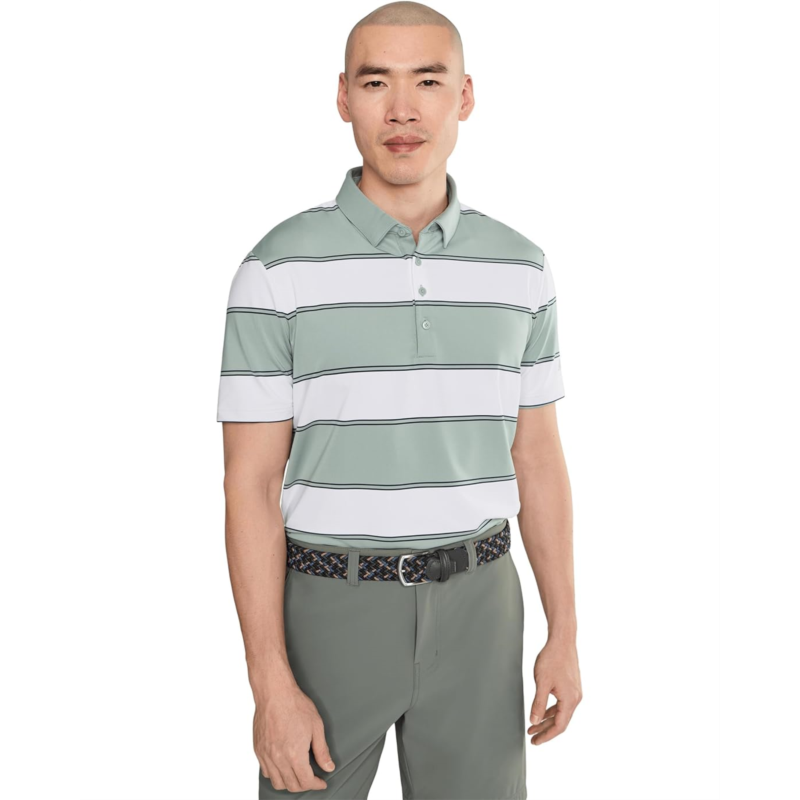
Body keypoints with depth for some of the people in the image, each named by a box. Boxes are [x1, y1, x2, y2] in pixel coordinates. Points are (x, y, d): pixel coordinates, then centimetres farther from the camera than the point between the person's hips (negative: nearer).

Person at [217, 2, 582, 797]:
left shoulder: (519, 268, 0)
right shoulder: (279, 268, -11)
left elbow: (537, 459, 5)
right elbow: (250, 485, -11)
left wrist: (564, 633, 5)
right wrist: (270, 686, -13)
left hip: (474, 607, 3)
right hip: (330, 607, -2)